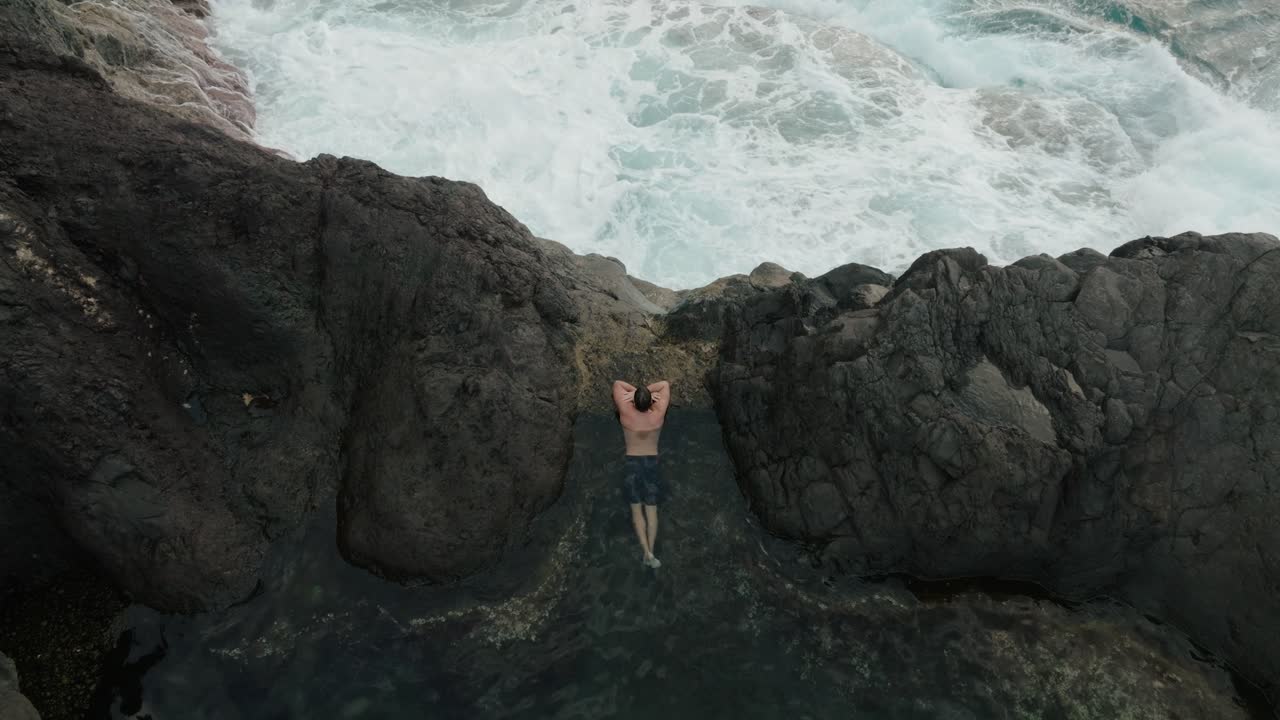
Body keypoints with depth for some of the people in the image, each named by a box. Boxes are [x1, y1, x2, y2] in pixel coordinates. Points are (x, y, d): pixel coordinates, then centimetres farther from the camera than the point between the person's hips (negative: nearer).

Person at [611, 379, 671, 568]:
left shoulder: (626, 413, -14)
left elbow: (617, 383, -2)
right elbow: (666, 384, -1)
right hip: (652, 463, 1)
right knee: (651, 510, 9)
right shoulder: (658, 415, -12)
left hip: (631, 463, 0)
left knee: (636, 509, 6)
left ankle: (647, 552, -4)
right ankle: (651, 551, 6)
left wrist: (635, 391, -4)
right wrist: (648, 391, -8)